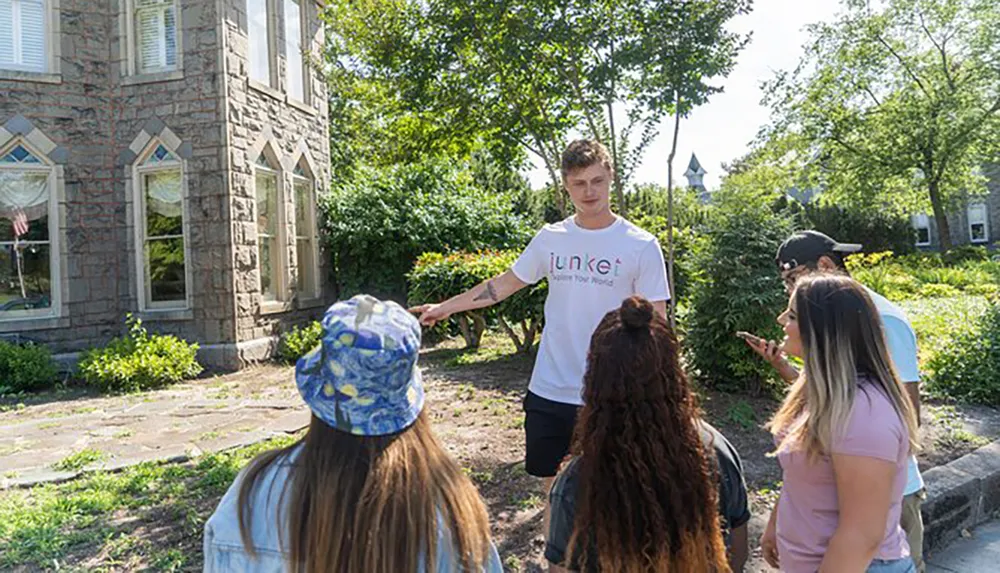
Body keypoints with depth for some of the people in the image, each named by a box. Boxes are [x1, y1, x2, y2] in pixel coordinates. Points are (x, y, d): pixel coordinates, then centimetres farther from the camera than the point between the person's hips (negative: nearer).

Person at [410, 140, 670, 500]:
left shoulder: (641, 247, -7)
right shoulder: (550, 238, 3)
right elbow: (505, 284, 13)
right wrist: (445, 307, 12)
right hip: (548, 389, 4)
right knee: (553, 481, 17)